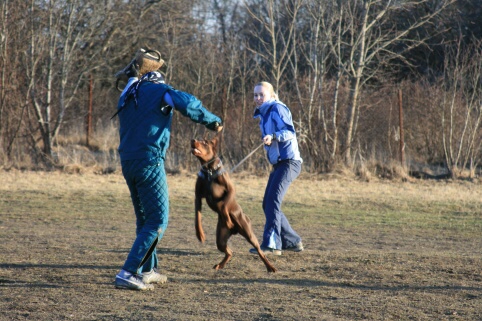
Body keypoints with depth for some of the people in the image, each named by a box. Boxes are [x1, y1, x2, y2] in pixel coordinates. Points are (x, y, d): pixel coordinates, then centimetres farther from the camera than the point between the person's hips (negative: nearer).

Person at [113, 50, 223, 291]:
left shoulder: (128, 96, 19)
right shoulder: (159, 90, -2)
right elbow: (189, 104, -16)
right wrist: (213, 122, -4)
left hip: (127, 163, 8)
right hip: (150, 163, -8)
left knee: (144, 219, 21)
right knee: (158, 221, -6)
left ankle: (148, 271, 29)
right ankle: (127, 274, -15)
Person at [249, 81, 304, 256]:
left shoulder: (277, 108, -8)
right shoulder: (263, 114, 19)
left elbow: (290, 132, -18)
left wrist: (273, 136, -33)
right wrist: (266, 139, 7)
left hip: (289, 161, -10)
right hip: (278, 163, 10)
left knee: (272, 200, -20)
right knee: (268, 204, 10)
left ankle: (271, 244, -25)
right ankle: (293, 242, 17)